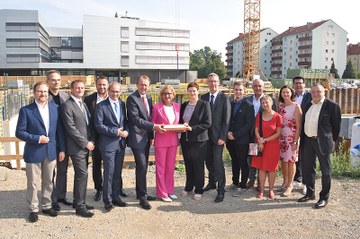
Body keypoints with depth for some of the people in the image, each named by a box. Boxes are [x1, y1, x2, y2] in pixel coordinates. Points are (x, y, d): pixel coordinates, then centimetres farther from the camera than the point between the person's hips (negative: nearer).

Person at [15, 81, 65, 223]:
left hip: (51, 152, 4)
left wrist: (62, 149, 4)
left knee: (48, 182, 15)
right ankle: (33, 210, 21)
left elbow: (59, 130, 7)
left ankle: (46, 206, 30)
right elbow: (19, 132, -8)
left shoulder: (55, 108, 4)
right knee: (33, 183, 6)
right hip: (33, 153, -3)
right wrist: (37, 139, -17)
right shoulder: (26, 110, -7)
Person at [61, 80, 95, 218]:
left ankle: (78, 201, 24)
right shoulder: (67, 105, -11)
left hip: (86, 146, 8)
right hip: (77, 147, -8)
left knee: (80, 174, 14)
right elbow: (71, 128, -16)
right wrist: (85, 143, -14)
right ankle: (80, 207, 2)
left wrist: (91, 141, 5)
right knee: (82, 175, -7)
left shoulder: (83, 105, 16)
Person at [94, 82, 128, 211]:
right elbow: (98, 125, -11)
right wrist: (115, 132, -16)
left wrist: (126, 131, -6)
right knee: (109, 173, 0)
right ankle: (107, 200, 13)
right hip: (108, 144, -5)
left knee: (118, 172, 13)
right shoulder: (101, 106, -6)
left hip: (121, 143, 5)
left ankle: (116, 197, 25)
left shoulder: (122, 104, 10)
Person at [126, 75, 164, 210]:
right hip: (137, 137, -8)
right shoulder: (132, 99, -12)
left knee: (143, 166, 14)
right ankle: (142, 196, 1)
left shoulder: (148, 98, 12)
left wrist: (151, 135, 11)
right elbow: (136, 119, -19)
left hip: (146, 137, 8)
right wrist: (154, 126, -23)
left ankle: (140, 192, 25)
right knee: (142, 166, -9)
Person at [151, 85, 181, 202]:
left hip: (173, 140, 4)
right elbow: (152, 123, 0)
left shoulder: (177, 106, 8)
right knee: (161, 167, 2)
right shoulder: (156, 107, -4)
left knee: (171, 167, 13)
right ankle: (162, 193, 12)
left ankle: (170, 191, 25)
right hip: (161, 141, -4)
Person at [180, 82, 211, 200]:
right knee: (188, 165, 13)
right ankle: (188, 187, 27)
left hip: (199, 140, -5)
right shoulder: (184, 105, 11)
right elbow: (180, 120, 17)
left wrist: (192, 128, -18)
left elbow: (207, 123, -11)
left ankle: (199, 190, 16)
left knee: (198, 166, 4)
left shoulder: (204, 104, -6)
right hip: (185, 140, 5)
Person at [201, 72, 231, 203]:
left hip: (218, 135, -4)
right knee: (208, 160, 12)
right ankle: (212, 182, 32)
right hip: (206, 134, 4)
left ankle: (221, 190, 0)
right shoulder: (203, 97, 9)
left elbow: (226, 119, -7)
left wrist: (222, 137, -12)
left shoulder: (224, 98, -4)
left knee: (217, 162, -8)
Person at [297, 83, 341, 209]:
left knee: (325, 170, 5)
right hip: (308, 141, 6)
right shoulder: (308, 106, 11)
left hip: (323, 142, -6)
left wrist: (332, 141, -2)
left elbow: (336, 125, -5)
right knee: (307, 169, 14)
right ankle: (310, 193, 29)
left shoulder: (332, 105, -8)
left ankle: (324, 198, 15)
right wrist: (303, 139, 12)